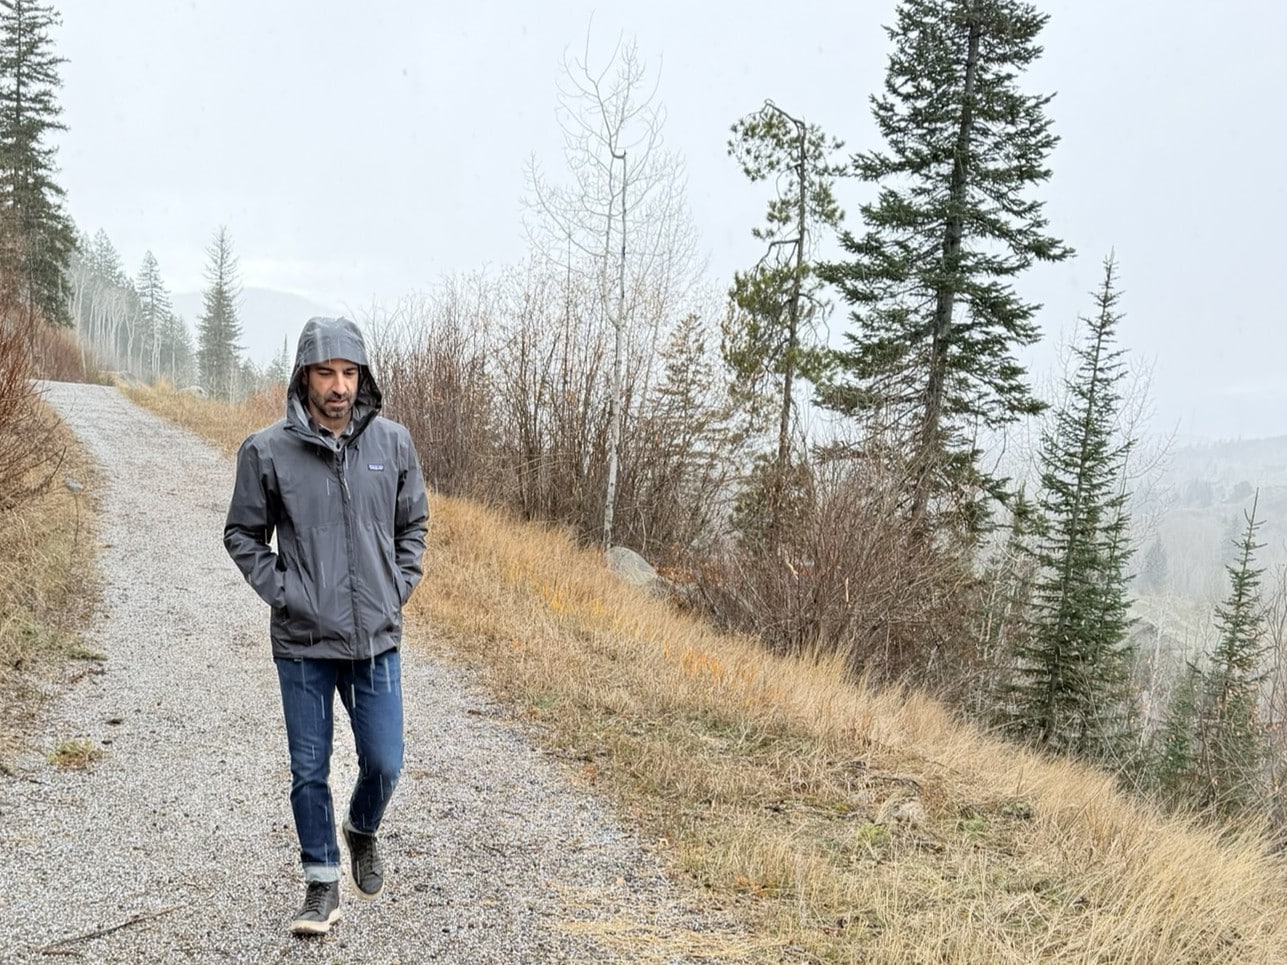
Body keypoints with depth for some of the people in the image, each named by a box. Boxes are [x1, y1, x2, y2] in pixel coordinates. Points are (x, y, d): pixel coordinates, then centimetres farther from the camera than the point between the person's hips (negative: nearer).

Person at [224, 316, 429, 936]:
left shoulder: (393, 443, 0)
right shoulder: (267, 450, -7)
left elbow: (413, 524, 12)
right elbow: (243, 535, 4)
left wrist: (399, 589, 3)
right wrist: (282, 593, -6)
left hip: (376, 640, 2)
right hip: (302, 642, -1)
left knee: (383, 763, 6)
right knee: (309, 771, 8)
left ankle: (362, 831, 39)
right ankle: (322, 881, 26)